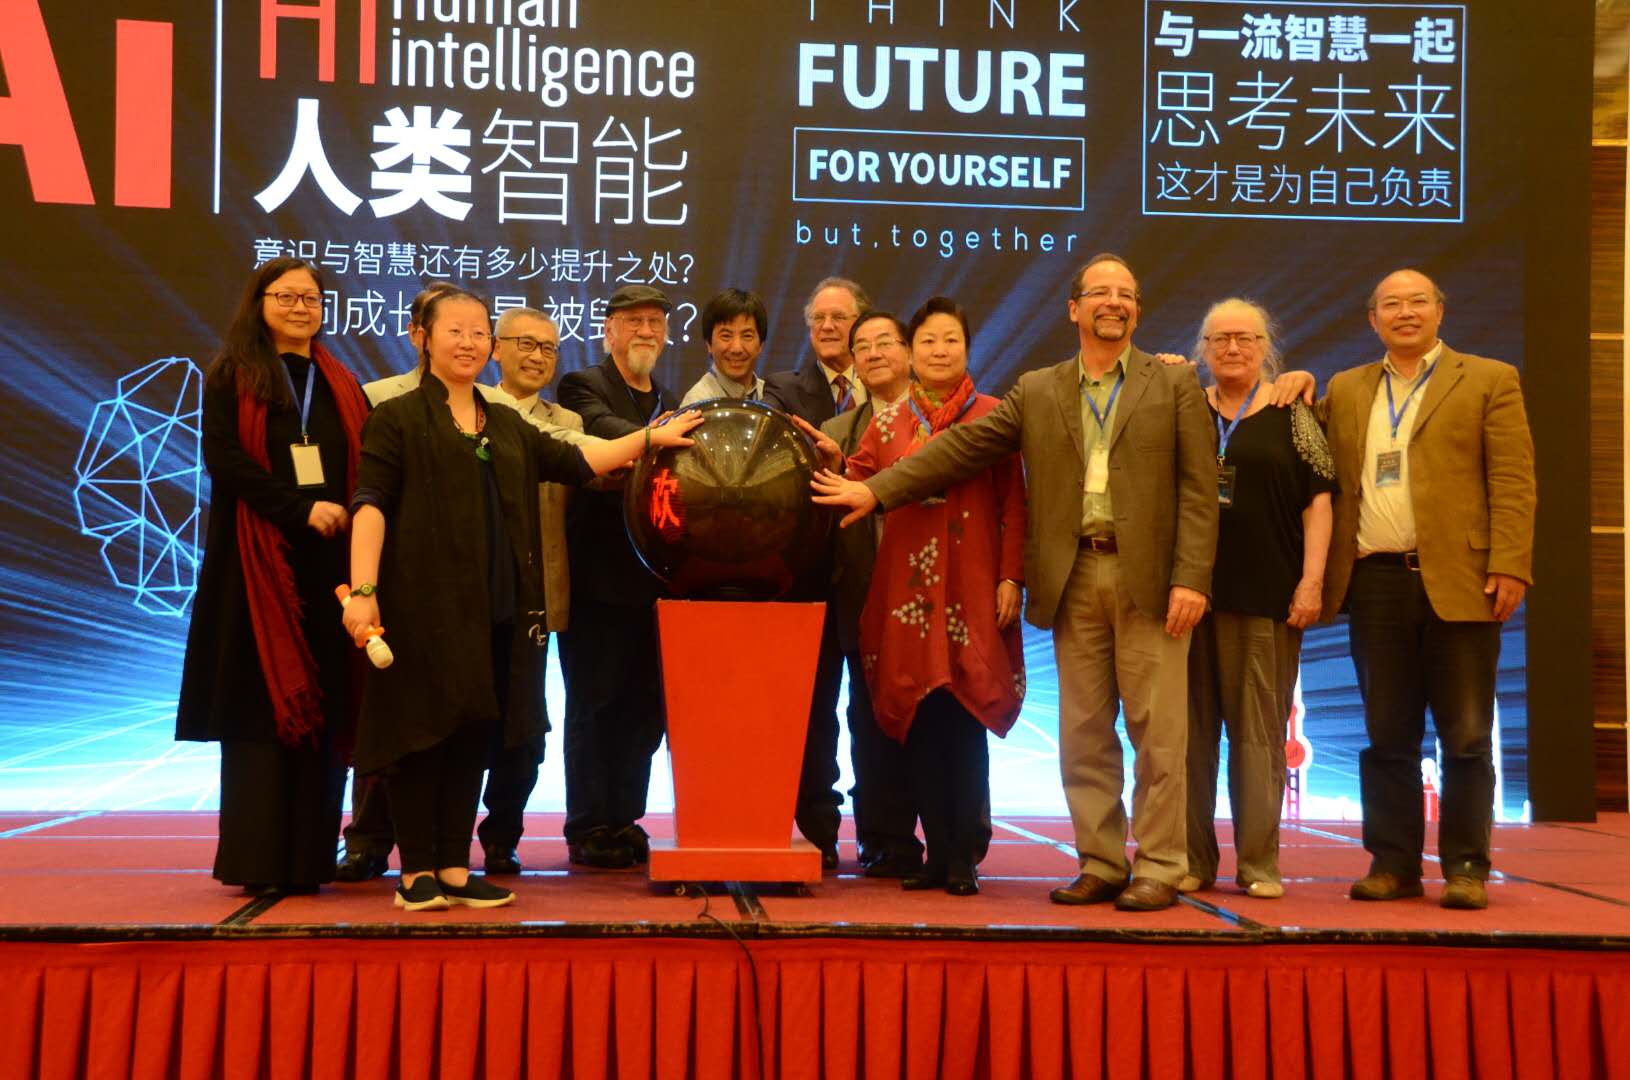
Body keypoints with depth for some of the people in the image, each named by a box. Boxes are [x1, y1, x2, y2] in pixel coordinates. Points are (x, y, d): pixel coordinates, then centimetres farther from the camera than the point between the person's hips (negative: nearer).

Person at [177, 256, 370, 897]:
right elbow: (224, 458, -7)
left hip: (330, 563, 3)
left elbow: (367, 471, 10)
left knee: (321, 709, 0)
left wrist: (348, 520, -10)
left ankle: (308, 857, 4)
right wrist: (301, 509, -17)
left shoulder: (342, 387, 16)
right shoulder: (232, 376, 6)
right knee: (263, 707, -4)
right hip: (259, 563, -3)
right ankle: (258, 862, -1)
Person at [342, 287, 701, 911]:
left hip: (496, 609, 6)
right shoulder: (397, 418, 1)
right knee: (423, 729, -1)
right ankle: (416, 872, 9)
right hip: (425, 603, -6)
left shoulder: (507, 426, 20)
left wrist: (652, 437, 10)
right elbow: (370, 505, -7)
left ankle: (455, 869, 16)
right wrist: (363, 590, -17)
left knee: (476, 733, 8)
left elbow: (576, 462, 17)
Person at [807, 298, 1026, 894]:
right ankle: (938, 852, 13)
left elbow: (1013, 505, 1)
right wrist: (829, 459, -12)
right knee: (919, 721, 4)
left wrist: (1010, 578, -6)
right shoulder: (887, 424, 11)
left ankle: (964, 855, 7)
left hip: (972, 591, -2)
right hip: (907, 590, 3)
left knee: (965, 721, -2)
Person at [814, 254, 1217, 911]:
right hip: (1073, 580, 3)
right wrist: (876, 491, 2)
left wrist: (1191, 578, -10)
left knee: (1157, 729, -1)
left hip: (1148, 578, -3)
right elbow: (961, 448, 9)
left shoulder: (1175, 385, 6)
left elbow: (1197, 488, 0)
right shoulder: (1037, 392, 13)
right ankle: (1100, 864, 17)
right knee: (1084, 733, 7)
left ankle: (1160, 869, 8)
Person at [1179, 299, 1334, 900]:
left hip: (1266, 597, -2)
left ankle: (1259, 863, 10)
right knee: (1192, 728, 6)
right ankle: (1192, 861, 14)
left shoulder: (1291, 415, 4)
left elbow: (1318, 501, 0)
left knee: (1260, 731, 2)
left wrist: (1311, 581, -7)